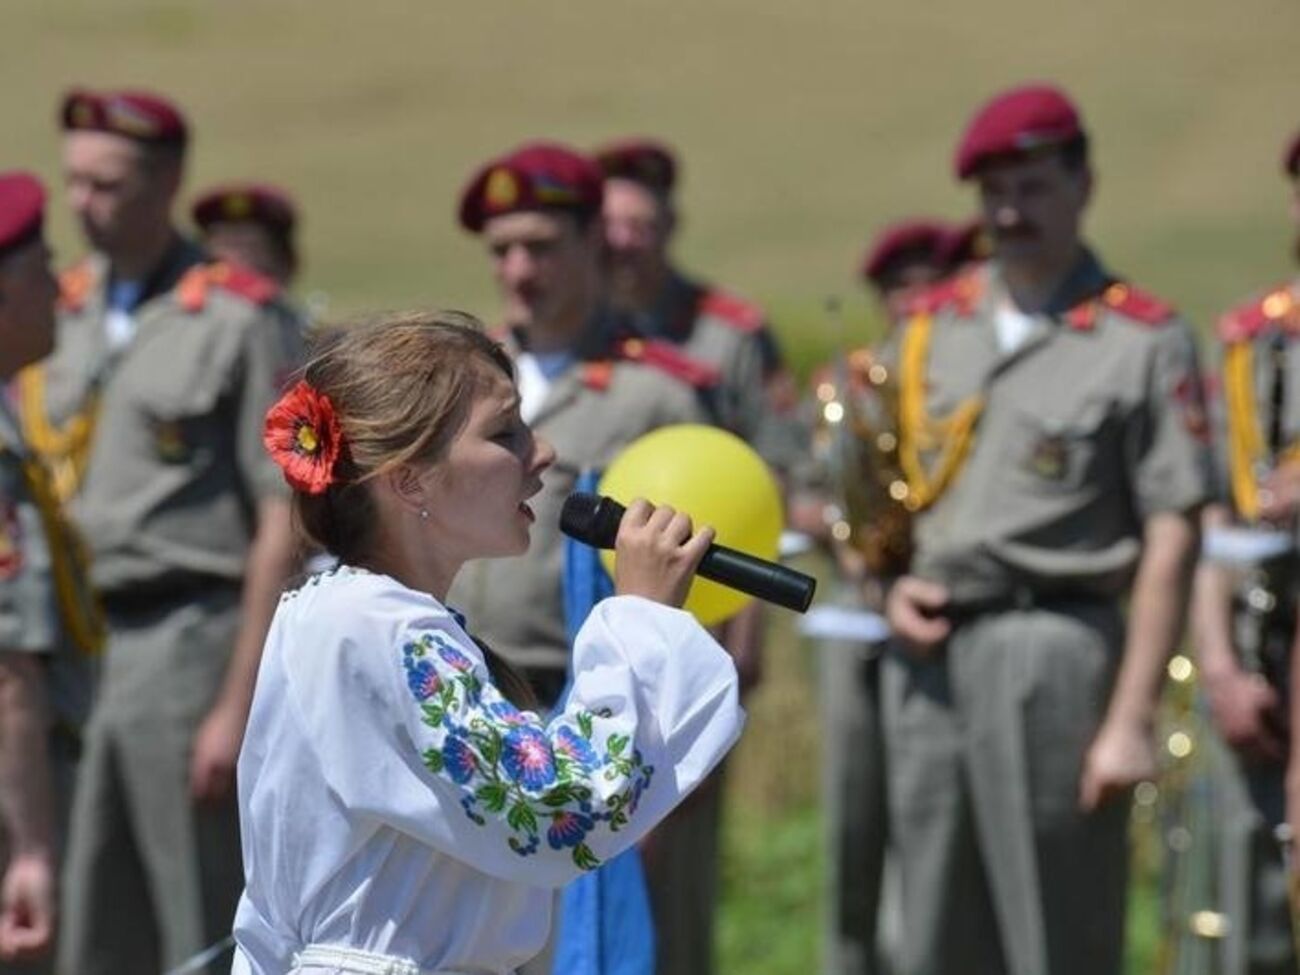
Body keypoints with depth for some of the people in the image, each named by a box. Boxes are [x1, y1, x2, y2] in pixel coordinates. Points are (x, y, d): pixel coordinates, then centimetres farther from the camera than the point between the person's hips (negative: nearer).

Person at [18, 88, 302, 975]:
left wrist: (240, 704, -15)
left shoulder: (235, 321, -7)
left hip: (191, 634, -7)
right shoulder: (67, 314, 12)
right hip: (85, 646, 7)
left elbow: (283, 525, -11)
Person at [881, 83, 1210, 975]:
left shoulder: (1144, 341, -5)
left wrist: (1132, 719, -14)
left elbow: (1171, 540, -8)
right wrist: (896, 585, 1)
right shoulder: (932, 329, 13)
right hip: (929, 657, 6)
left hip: (1053, 648, -6)